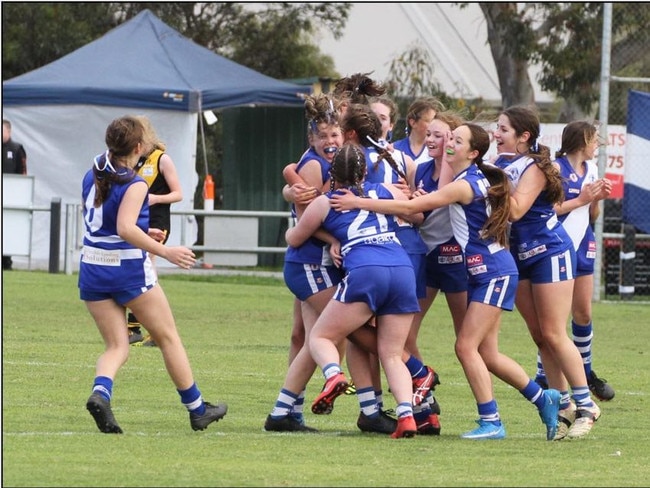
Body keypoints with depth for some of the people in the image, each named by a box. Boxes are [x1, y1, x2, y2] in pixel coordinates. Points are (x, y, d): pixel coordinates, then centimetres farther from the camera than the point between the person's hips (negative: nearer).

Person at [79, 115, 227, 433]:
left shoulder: (92, 177, 7)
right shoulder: (135, 185, -16)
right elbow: (125, 229, -28)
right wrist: (164, 251, -27)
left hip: (92, 268, 6)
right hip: (129, 269, -6)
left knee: (116, 346, 9)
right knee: (168, 337, 11)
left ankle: (100, 392, -23)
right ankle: (197, 410, 20)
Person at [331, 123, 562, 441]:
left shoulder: (464, 185, -18)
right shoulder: (474, 179, 11)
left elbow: (410, 207, -21)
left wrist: (359, 203, -19)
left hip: (494, 272, -10)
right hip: (482, 273, 10)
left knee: (466, 346, -11)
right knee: (487, 354, 10)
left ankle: (491, 422, -8)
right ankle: (543, 399, 22)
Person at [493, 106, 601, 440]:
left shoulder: (533, 168, -15)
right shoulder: (501, 165, 5)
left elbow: (515, 210, -26)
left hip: (549, 252, -7)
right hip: (520, 256, 7)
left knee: (553, 335, -7)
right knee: (539, 337, 6)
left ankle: (585, 405, 1)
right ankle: (564, 406, 11)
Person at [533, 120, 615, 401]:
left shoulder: (590, 170, 11)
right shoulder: (556, 168, -12)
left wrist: (597, 199, -2)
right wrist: (581, 199, -17)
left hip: (583, 246, 7)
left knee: (583, 313, 11)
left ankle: (586, 372, 24)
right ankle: (543, 377, 0)